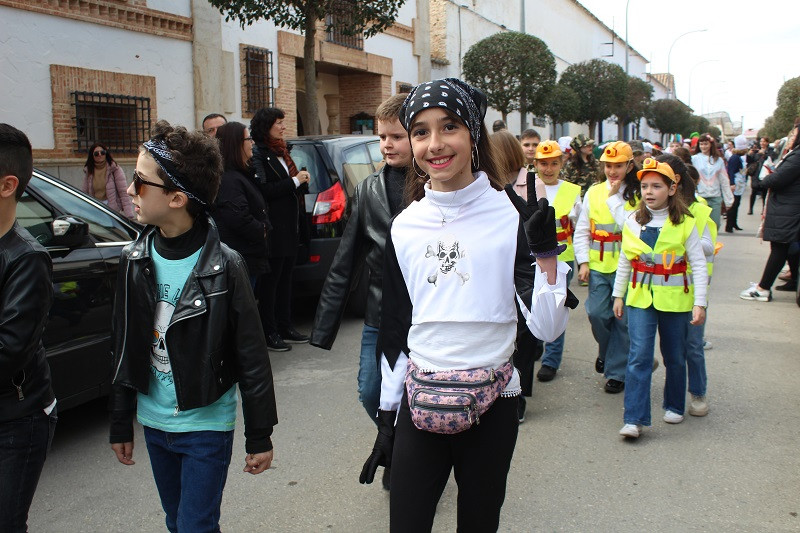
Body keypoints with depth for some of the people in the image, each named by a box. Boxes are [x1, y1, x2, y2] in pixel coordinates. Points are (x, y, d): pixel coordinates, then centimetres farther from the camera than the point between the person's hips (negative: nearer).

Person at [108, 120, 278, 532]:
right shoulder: (135, 259, -3)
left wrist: (259, 437, -7)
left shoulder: (223, 266, -17)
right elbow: (124, 348, 6)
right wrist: (120, 424, 10)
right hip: (153, 422, 5)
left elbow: (252, 358, -12)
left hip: (207, 426, -5)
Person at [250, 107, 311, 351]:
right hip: (273, 229, -9)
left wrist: (302, 181, 6)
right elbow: (263, 190, -21)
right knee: (270, 281, -2)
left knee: (285, 278, 13)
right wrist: (295, 181, -16)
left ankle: (285, 327, 22)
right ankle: (269, 333, 5)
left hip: (290, 228, 9)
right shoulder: (258, 155, -10)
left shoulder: (281, 152, 18)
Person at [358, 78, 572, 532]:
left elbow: (548, 327, -10)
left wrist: (546, 252, -24)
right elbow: (394, 329, 10)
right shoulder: (404, 226, 2)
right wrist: (386, 417, 11)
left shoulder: (510, 214, -7)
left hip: (492, 402, -2)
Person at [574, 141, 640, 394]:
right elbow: (581, 231, 7)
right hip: (598, 265, 2)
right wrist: (583, 262, -2)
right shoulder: (593, 192, 7)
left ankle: (617, 371, 16)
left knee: (622, 318, 2)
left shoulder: (637, 195, -1)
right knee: (596, 313, -4)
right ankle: (606, 350, 28)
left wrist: (615, 197, -14)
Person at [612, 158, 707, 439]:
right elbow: (624, 261, 11)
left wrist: (700, 303, -9)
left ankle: (674, 406, 35)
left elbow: (698, 264, -5)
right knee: (639, 356, -9)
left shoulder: (684, 223, -6)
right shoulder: (633, 221, 3)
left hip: (675, 299, -1)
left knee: (675, 357, 13)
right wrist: (618, 295, 11)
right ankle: (634, 419, -8)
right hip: (640, 297, 1)